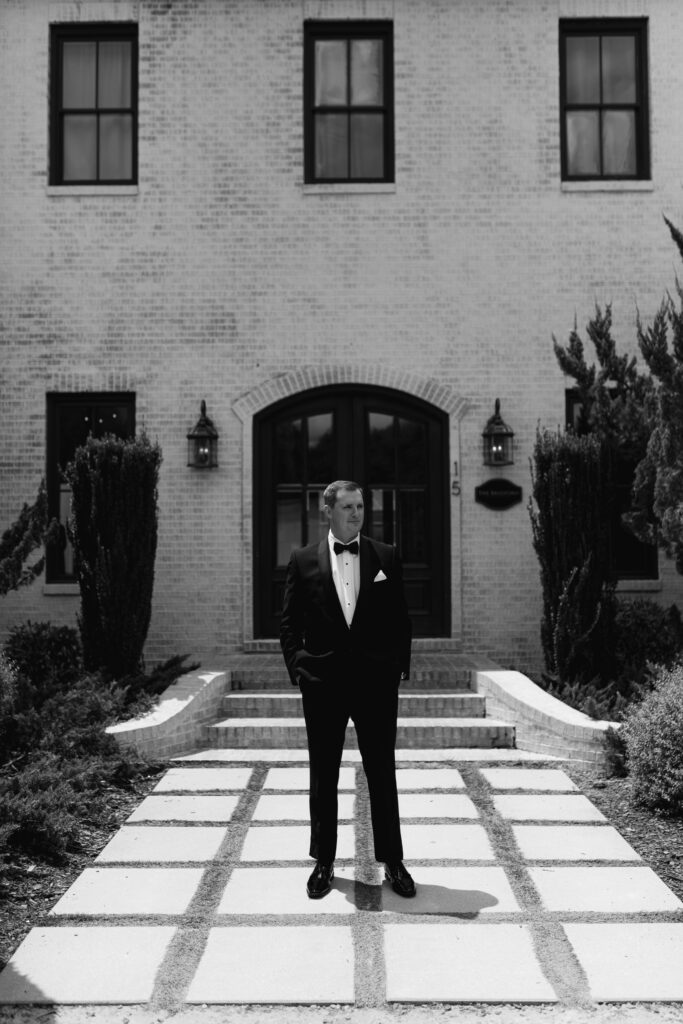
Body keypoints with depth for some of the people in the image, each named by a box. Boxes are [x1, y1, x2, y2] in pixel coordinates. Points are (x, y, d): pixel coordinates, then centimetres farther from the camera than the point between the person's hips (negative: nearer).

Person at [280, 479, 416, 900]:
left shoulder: (387, 557, 5)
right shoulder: (303, 560, 3)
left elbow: (401, 619, 7)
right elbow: (290, 622, 5)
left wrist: (401, 666, 0)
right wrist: (297, 667, -4)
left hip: (377, 680, 0)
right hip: (322, 683, 0)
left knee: (383, 774, 7)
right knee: (323, 777, 9)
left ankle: (393, 862, 19)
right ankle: (324, 863, 22)